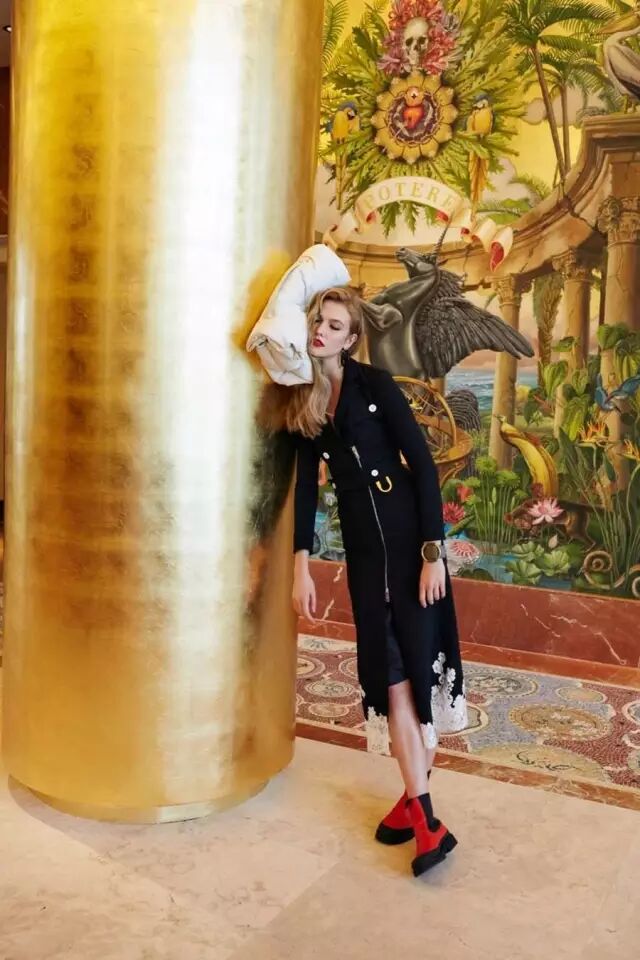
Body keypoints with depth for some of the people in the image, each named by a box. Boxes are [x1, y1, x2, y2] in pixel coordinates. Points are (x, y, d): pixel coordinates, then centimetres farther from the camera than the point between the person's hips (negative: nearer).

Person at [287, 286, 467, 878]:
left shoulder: (374, 385, -8)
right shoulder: (304, 401, 8)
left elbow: (424, 465, -11)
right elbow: (306, 483, 10)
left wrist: (433, 552, -16)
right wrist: (301, 565, 5)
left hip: (408, 536, -4)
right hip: (361, 544, 4)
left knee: (416, 664, -1)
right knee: (389, 674, 1)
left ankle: (416, 796, 15)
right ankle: (422, 812, 8)